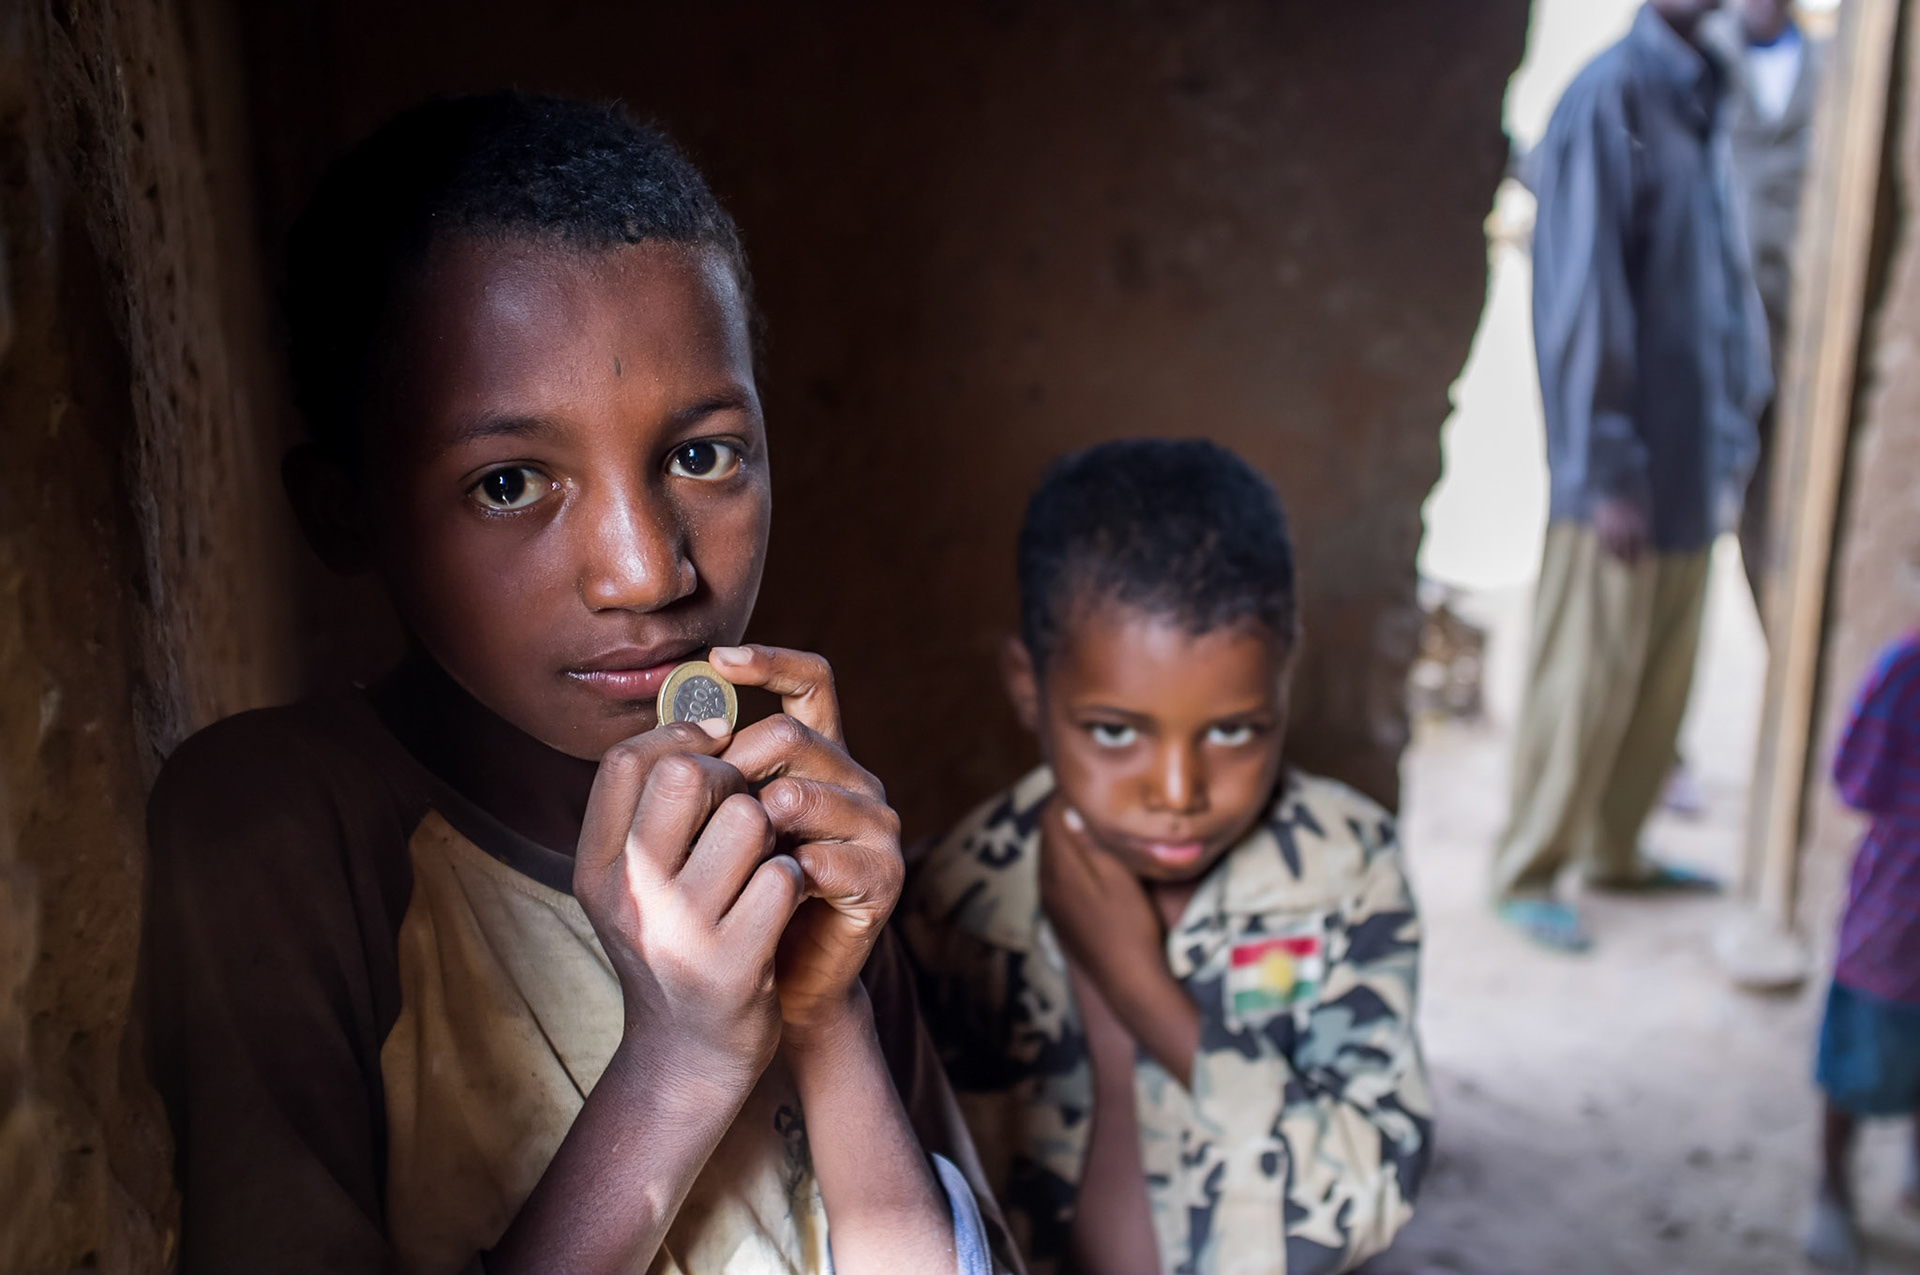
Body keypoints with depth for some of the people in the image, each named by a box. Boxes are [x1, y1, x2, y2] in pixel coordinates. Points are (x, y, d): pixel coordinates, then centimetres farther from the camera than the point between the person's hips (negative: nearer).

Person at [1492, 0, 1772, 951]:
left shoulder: (1705, 104, 11)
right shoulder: (1608, 98, -12)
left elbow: (1726, 282, 15)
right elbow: (1582, 300, -16)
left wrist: (1731, 447, 13)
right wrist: (1608, 471, -16)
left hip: (1690, 466, 8)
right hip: (1624, 468, -7)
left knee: (1664, 677, 14)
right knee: (1586, 679, 0)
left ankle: (1616, 848, 29)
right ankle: (1527, 873, 14)